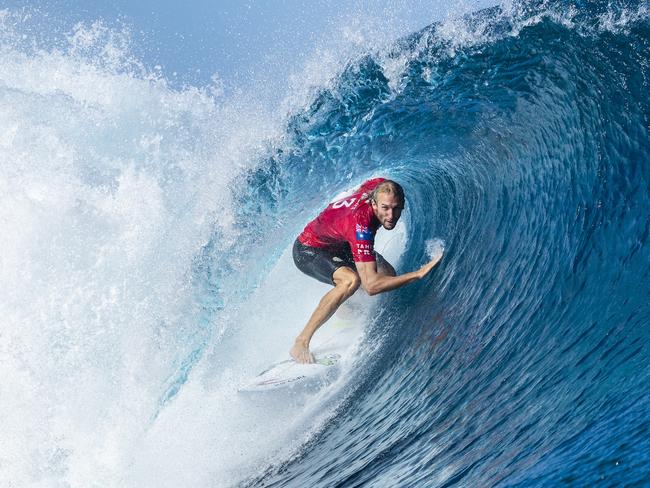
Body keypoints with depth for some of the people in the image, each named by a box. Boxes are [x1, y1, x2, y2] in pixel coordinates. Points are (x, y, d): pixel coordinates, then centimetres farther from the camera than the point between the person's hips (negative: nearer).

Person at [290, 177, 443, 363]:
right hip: (308, 250, -9)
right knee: (351, 280, -36)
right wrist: (419, 273, -50)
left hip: (339, 243, 9)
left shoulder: (380, 186, -23)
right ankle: (301, 343, -29)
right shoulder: (361, 227, -43)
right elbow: (371, 285, -49)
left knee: (388, 274, 1)